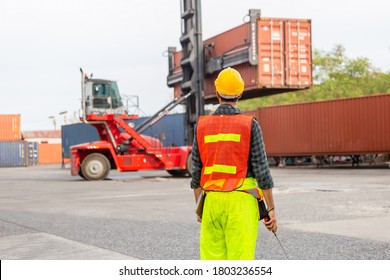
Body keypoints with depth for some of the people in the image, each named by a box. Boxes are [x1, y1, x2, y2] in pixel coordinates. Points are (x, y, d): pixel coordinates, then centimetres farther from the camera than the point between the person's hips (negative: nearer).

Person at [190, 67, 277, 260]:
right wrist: (271, 210, -2)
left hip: (212, 200, 3)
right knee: (240, 259, -2)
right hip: (241, 200, -3)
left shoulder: (202, 125, 5)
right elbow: (262, 171, -8)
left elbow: (196, 171, 7)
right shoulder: (250, 125, -5)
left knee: (212, 258, 10)